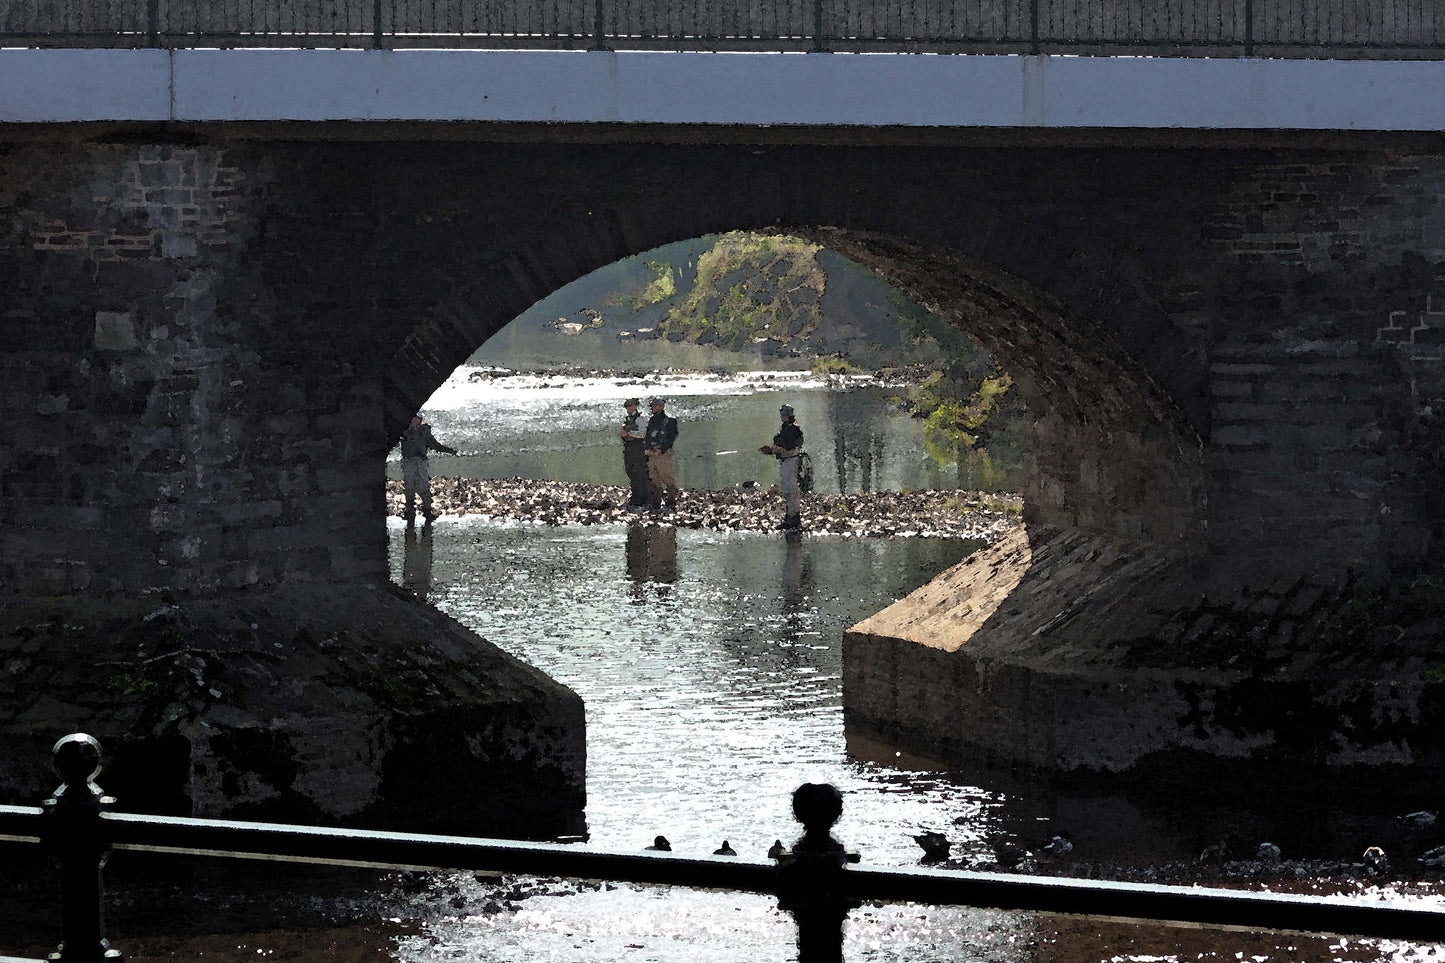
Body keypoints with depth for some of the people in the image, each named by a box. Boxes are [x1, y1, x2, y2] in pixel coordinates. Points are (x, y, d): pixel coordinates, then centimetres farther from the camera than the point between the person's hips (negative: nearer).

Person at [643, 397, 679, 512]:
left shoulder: (669, 420, -2)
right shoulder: (651, 420, 17)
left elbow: (671, 438, -8)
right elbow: (646, 436, 16)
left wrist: (661, 450, -16)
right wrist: (649, 449, -1)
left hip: (663, 454, -6)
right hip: (652, 454, 6)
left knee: (668, 478, -9)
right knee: (654, 481, 6)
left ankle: (671, 502, -5)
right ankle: (656, 505, 9)